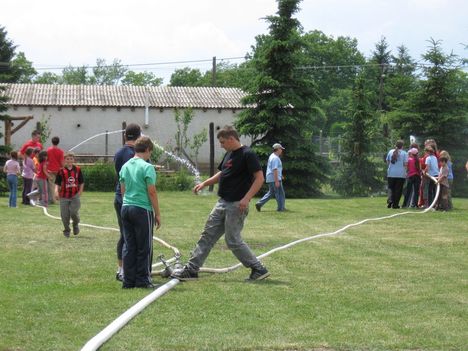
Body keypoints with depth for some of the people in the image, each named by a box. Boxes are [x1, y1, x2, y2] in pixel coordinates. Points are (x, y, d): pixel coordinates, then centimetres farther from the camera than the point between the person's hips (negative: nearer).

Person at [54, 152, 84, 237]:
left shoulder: (77, 170, 2)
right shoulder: (61, 171, -2)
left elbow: (81, 182, 9)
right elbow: (57, 183, -2)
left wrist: (80, 192, -1)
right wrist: (56, 191, -18)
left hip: (75, 195, 0)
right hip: (64, 196, 0)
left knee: (74, 212, -14)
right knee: (64, 214, 3)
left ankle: (76, 224, 18)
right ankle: (66, 230, 23)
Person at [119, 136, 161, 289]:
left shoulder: (125, 166, 10)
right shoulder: (147, 167, -10)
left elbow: (122, 190, 15)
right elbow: (152, 192, -11)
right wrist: (157, 214, -4)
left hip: (126, 207, 6)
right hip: (142, 209, -6)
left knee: (129, 246, 9)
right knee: (144, 247, 3)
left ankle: (128, 280, 10)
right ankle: (142, 280, 6)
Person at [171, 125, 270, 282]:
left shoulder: (247, 154, -15)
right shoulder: (229, 154, 13)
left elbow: (259, 178, -20)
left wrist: (246, 198, -26)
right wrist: (204, 183, 16)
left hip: (236, 205, -9)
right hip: (222, 203, 9)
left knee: (233, 240, -5)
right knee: (208, 235, 9)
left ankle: (259, 270, 5)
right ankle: (191, 270, 13)